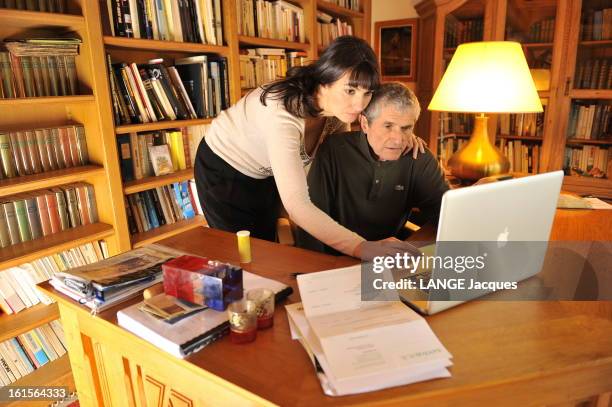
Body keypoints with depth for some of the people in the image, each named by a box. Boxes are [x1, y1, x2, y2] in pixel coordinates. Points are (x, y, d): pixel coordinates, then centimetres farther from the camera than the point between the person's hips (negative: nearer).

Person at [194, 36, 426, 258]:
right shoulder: (284, 112, -41)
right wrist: (363, 248, -60)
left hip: (266, 174, 6)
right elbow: (296, 205, -50)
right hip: (224, 169, -6)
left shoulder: (337, 105, -19)